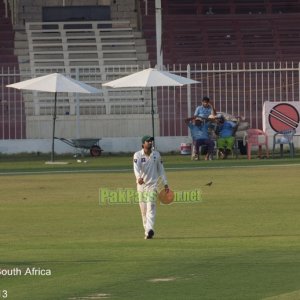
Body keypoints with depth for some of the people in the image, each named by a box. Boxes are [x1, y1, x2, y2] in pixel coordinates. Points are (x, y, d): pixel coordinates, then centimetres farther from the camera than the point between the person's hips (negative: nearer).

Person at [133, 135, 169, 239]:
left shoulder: (156, 155, 6)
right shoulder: (137, 155, -3)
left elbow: (161, 169, 14)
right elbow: (136, 168, -20)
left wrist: (165, 184, 12)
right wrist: (139, 177, -40)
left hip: (152, 185, 0)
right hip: (141, 185, 0)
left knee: (151, 207, -17)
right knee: (143, 210, 5)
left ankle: (149, 230, -29)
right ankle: (147, 230, 17)